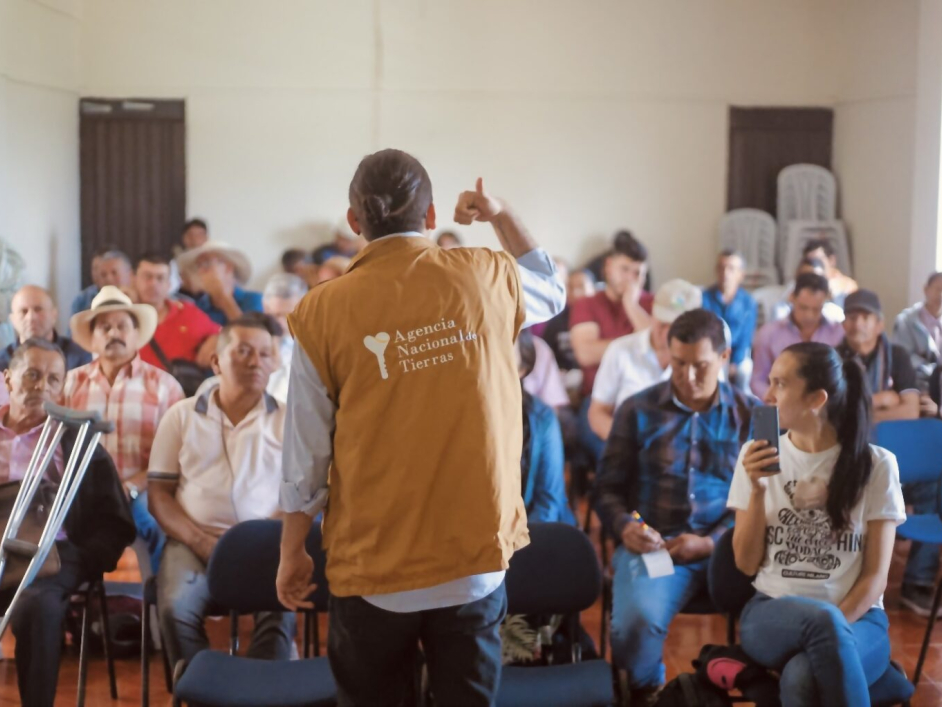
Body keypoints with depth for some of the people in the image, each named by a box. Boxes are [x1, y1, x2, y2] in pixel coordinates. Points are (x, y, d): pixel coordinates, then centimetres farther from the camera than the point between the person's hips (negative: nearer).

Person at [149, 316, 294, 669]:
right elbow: (158, 492, 9)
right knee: (176, 610, -29)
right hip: (194, 542, 1)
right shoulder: (181, 415, 13)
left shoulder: (287, 419, 11)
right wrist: (199, 541, -8)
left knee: (281, 611, -30)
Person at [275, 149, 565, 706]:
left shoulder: (324, 311, -8)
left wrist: (292, 551, 9)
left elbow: (307, 453, -3)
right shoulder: (487, 278, -2)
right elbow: (552, 290, 23)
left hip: (373, 568, -1)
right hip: (476, 560, 1)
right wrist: (501, 215, 26)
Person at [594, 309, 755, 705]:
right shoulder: (638, 411, 9)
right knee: (638, 619, -31)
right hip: (651, 545, 0)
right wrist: (624, 527, -8)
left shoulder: (749, 415, 10)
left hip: (726, 546, 1)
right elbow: (608, 487, 13)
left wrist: (710, 542, -12)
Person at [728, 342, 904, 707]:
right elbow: (747, 564, 5)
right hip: (772, 614, 1)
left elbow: (876, 575, -1)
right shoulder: (758, 455, 4)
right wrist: (757, 490, -9)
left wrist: (832, 630, -16)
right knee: (823, 618, -37)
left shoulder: (876, 464, -1)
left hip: (855, 618, -1)